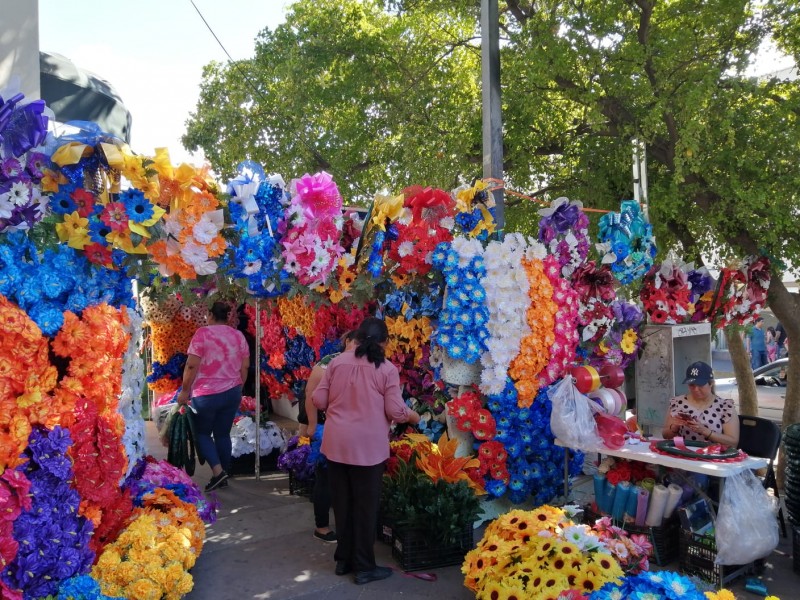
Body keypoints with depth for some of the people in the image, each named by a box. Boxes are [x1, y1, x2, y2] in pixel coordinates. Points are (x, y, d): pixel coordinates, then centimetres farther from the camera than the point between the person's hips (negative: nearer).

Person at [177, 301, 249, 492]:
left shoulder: (203, 333, -9)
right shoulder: (239, 335, 6)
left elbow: (192, 365, -14)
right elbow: (245, 366, 8)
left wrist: (185, 391, -4)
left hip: (206, 394, -4)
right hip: (232, 392, 5)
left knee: (202, 433, 11)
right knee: (223, 434, 14)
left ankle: (218, 471, -4)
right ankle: (223, 475, 19)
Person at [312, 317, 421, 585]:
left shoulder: (337, 362, 1)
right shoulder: (387, 369, -8)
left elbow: (318, 400, 3)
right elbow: (395, 411, -9)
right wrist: (414, 416, 12)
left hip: (336, 443, 4)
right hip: (368, 446, -4)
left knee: (342, 503, 17)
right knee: (365, 506, 9)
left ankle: (344, 559, 31)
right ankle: (365, 567, 20)